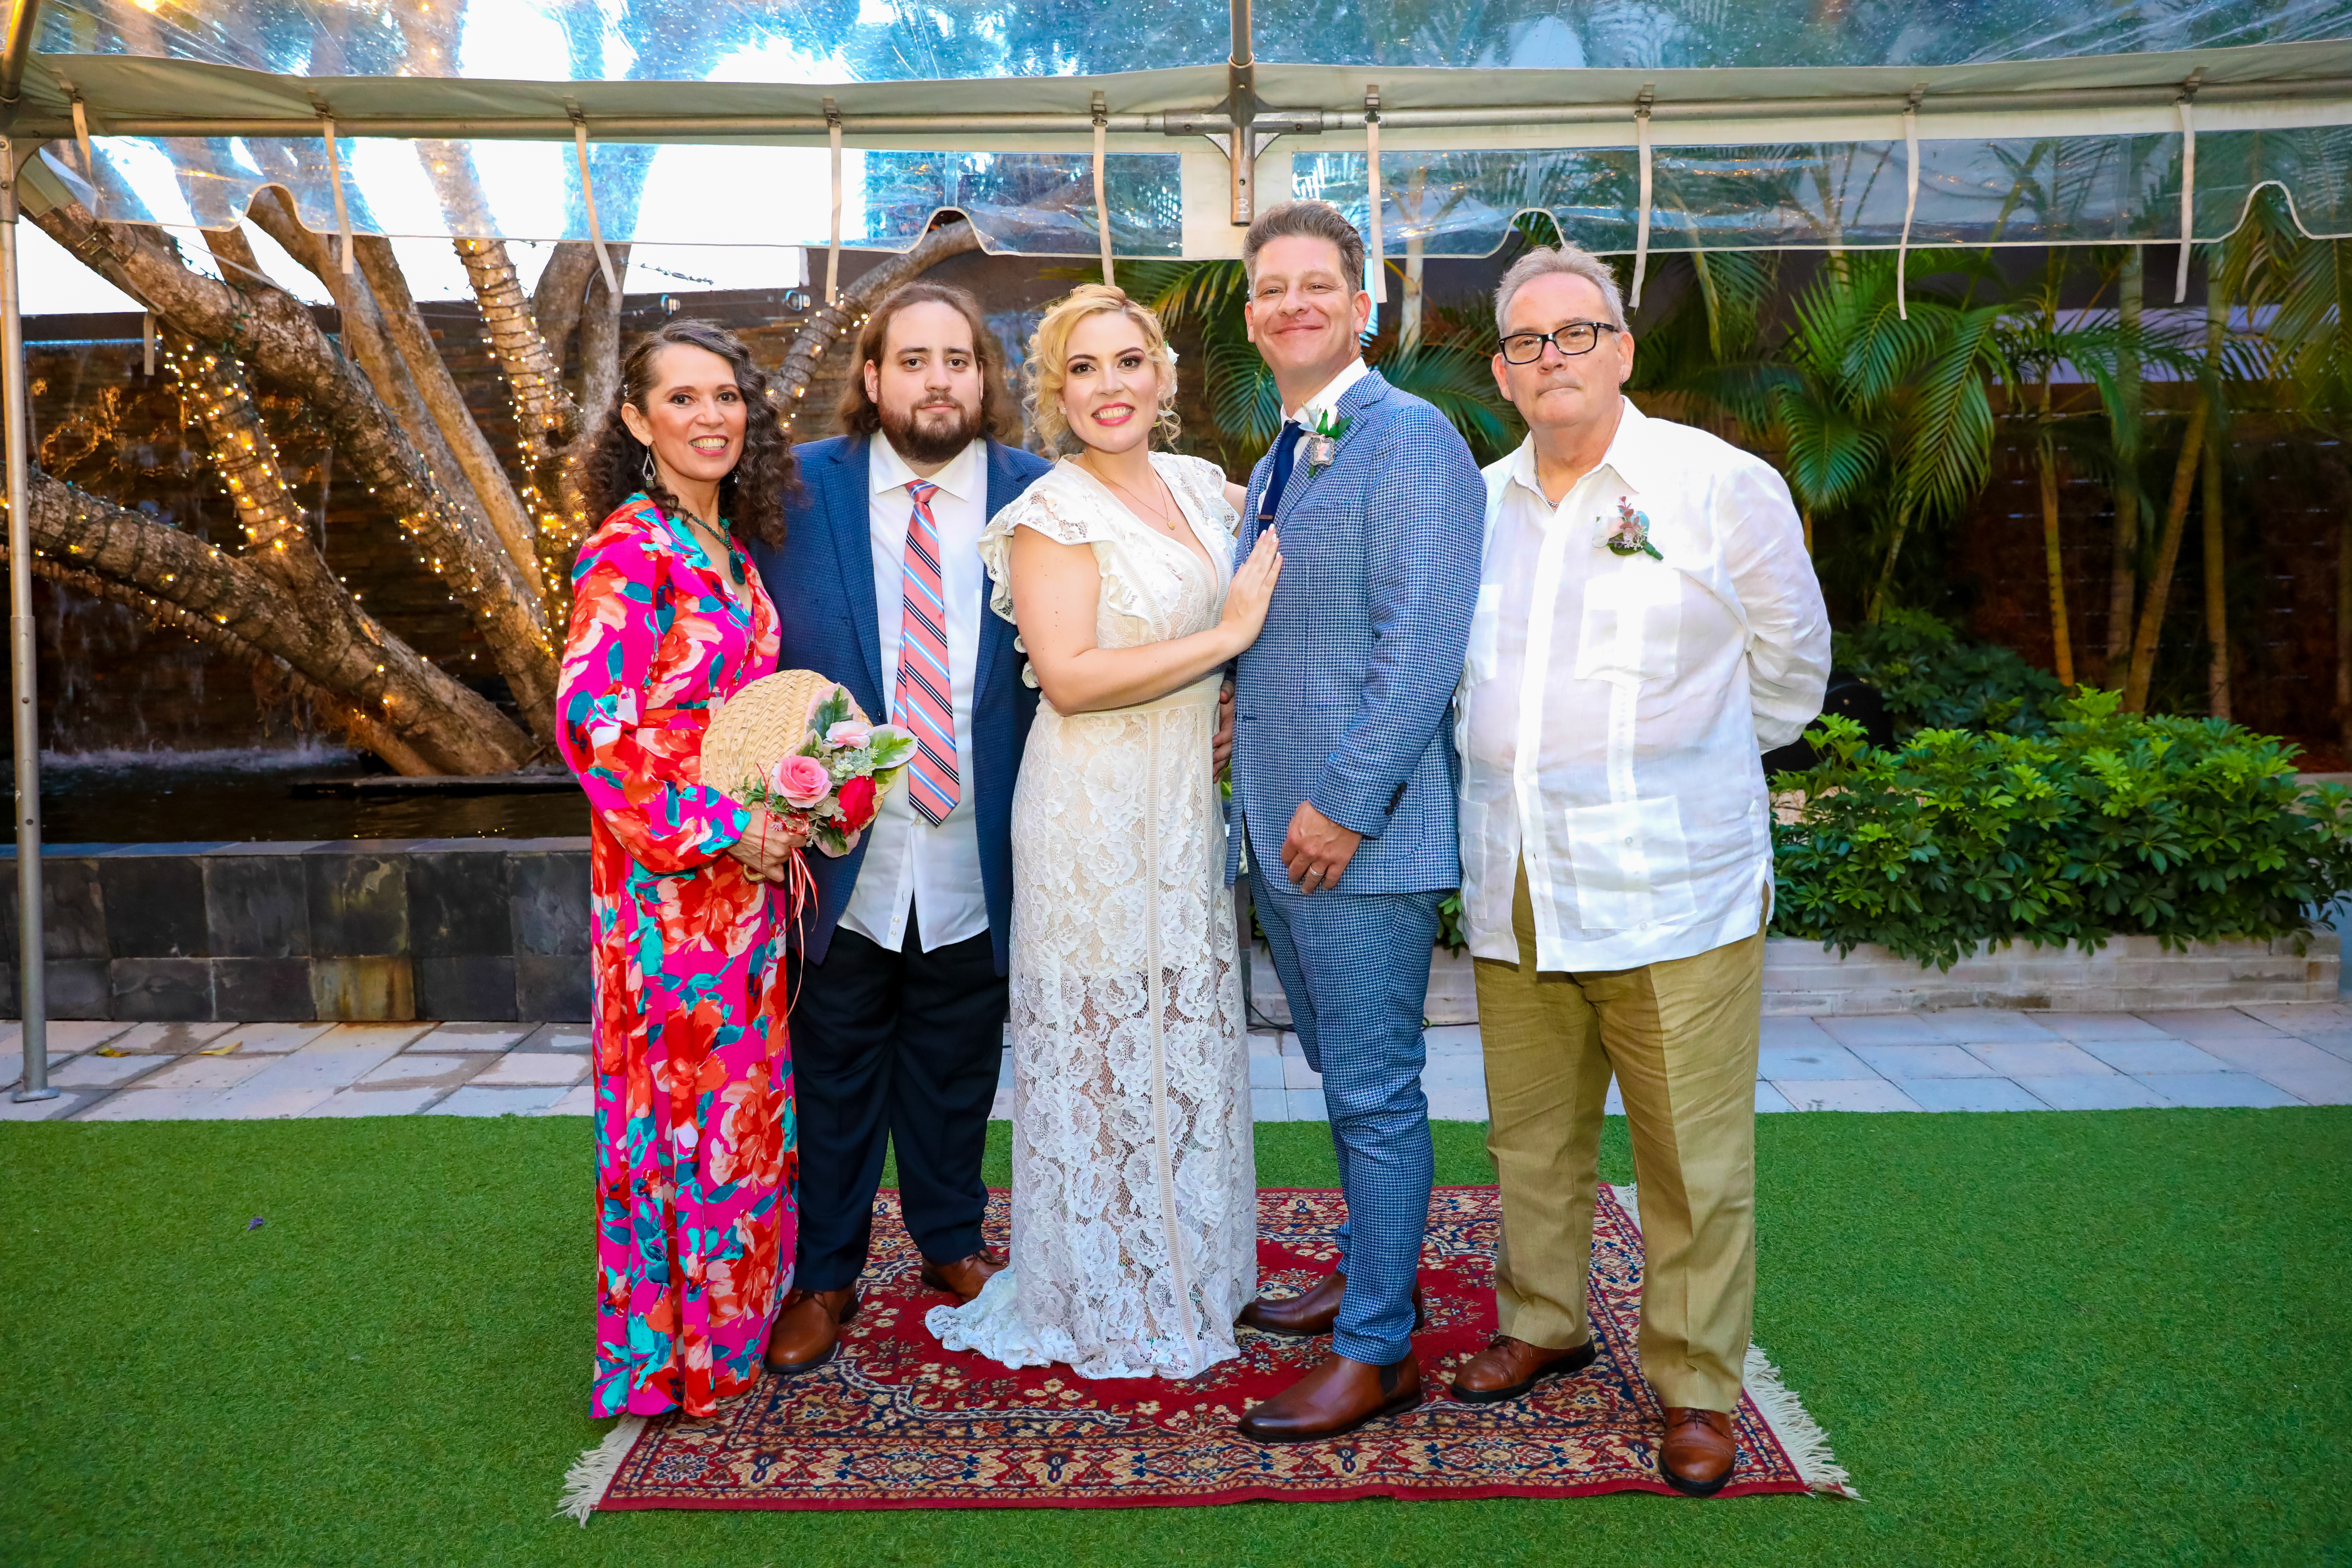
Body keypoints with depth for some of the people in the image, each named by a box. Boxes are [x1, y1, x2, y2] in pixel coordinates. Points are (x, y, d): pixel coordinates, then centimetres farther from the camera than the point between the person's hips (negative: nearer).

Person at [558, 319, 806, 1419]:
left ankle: (732, 1323, 29)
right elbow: (594, 727, -19)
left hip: (743, 869, 8)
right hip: (669, 879, -8)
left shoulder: (728, 547, 12)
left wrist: (785, 812, 8)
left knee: (742, 1095, 15)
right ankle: (673, 1353, 15)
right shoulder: (628, 552, -13)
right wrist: (720, 831, -18)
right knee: (685, 1097, 0)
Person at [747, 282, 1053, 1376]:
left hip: (977, 861, 1)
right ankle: (824, 1276, 29)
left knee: (957, 1068, 17)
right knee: (835, 1070, 12)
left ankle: (952, 1244, 38)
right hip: (841, 855, 0)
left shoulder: (1034, 496, -3)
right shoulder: (799, 490, -3)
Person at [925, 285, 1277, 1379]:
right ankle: (1104, 1303, 19)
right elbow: (1070, 676, -20)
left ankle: (1186, 1268, 32)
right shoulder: (1055, 512, -11)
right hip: (1097, 809, -7)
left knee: (1188, 1031, 15)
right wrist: (1229, 634, -19)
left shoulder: (1199, 486, 9)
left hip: (1189, 806, 7)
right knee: (1103, 1042, 3)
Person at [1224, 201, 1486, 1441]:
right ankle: (1370, 1268, 36)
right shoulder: (1281, 457, 18)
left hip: (1361, 829, -9)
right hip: (1278, 825, 9)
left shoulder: (1409, 439, -11)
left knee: (1374, 1088, -1)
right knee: (1344, 1071, 20)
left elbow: (1421, 641, -19)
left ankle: (1376, 1353, 9)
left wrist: (1343, 805, -20)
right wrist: (1265, 795, 13)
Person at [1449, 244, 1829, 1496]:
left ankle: (1696, 1385, 18)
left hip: (1673, 891, -4)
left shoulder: (1725, 487, -1)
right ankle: (1542, 1324, 35)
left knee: (1694, 1158, 2)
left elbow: (1789, 670, 9)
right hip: (1513, 891, 4)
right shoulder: (1478, 505, 11)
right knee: (1531, 1137, 15)